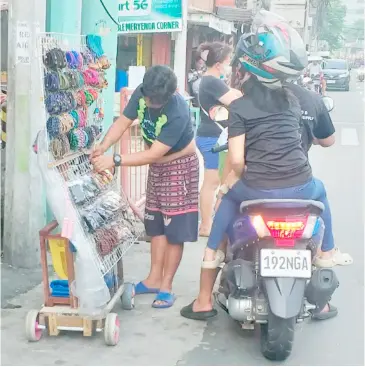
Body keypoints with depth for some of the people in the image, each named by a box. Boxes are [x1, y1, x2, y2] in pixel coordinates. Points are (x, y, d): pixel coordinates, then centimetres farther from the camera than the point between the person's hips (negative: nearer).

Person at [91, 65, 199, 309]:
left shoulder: (178, 113, -35)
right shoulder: (141, 94, -15)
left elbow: (153, 154, -34)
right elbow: (123, 123, -9)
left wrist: (114, 161, -37)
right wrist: (102, 148, -26)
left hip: (180, 167, -7)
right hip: (157, 166, 7)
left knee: (175, 230, -3)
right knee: (157, 225, 12)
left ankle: (166, 286, 5)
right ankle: (154, 279, 21)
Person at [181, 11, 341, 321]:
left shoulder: (239, 107, 1)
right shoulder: (291, 99, 14)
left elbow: (237, 160, -9)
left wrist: (238, 178, 14)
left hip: (257, 189, -3)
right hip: (299, 187, 3)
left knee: (229, 198, 29)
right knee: (320, 191, 37)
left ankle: (204, 301, 25)